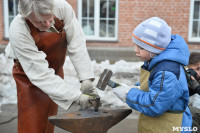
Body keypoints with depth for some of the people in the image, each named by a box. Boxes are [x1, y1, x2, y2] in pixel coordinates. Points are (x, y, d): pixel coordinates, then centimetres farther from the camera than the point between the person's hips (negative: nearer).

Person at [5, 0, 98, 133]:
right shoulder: (18, 31, -33)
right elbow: (40, 74, -33)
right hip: (29, 78, -4)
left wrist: (86, 79, -29)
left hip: (56, 70, 4)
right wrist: (76, 97, -35)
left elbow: (77, 45, -21)